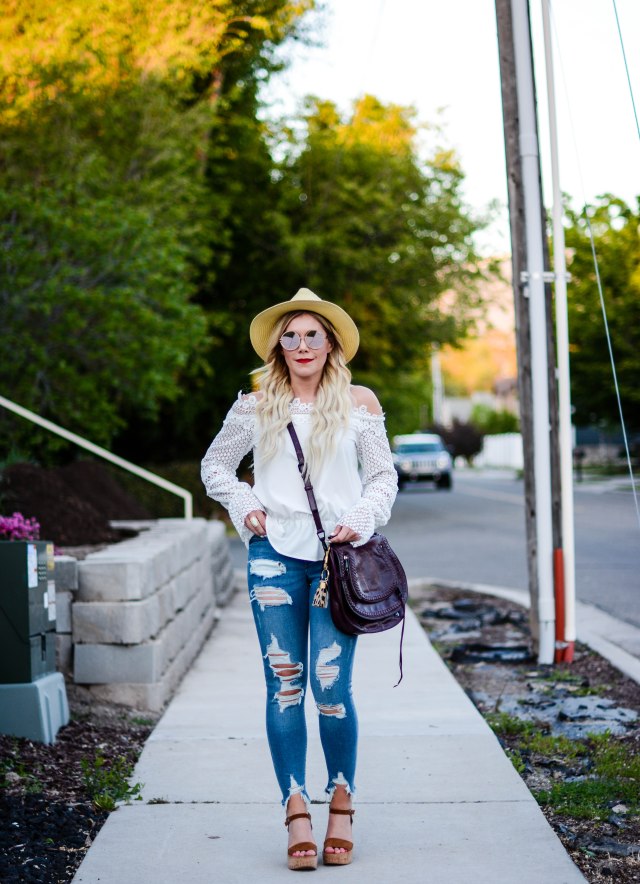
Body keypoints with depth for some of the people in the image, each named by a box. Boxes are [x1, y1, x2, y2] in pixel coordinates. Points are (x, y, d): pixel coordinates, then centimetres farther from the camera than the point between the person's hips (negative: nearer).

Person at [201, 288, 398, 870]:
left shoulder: (359, 403, 7)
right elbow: (215, 465, 19)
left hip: (336, 555, -1)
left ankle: (342, 805, 12)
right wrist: (244, 507, 3)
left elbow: (384, 477, 11)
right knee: (283, 685, -1)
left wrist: (362, 520, -5)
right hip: (275, 553, 1)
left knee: (330, 685, -7)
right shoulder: (256, 406, 8)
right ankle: (297, 812, 6)